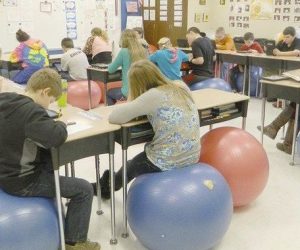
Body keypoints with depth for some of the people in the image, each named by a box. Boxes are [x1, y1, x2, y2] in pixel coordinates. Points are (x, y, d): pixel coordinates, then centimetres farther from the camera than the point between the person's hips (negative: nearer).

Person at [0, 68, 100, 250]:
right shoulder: (31, 111, -26)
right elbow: (57, 137, -37)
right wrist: (61, 124, -14)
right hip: (21, 182, -9)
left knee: (50, 160, 32)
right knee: (84, 190, 1)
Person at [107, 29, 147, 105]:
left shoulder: (124, 51, -14)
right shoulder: (142, 51, 1)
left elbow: (110, 69, -5)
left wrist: (119, 64, 15)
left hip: (129, 92, -6)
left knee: (108, 93, 27)